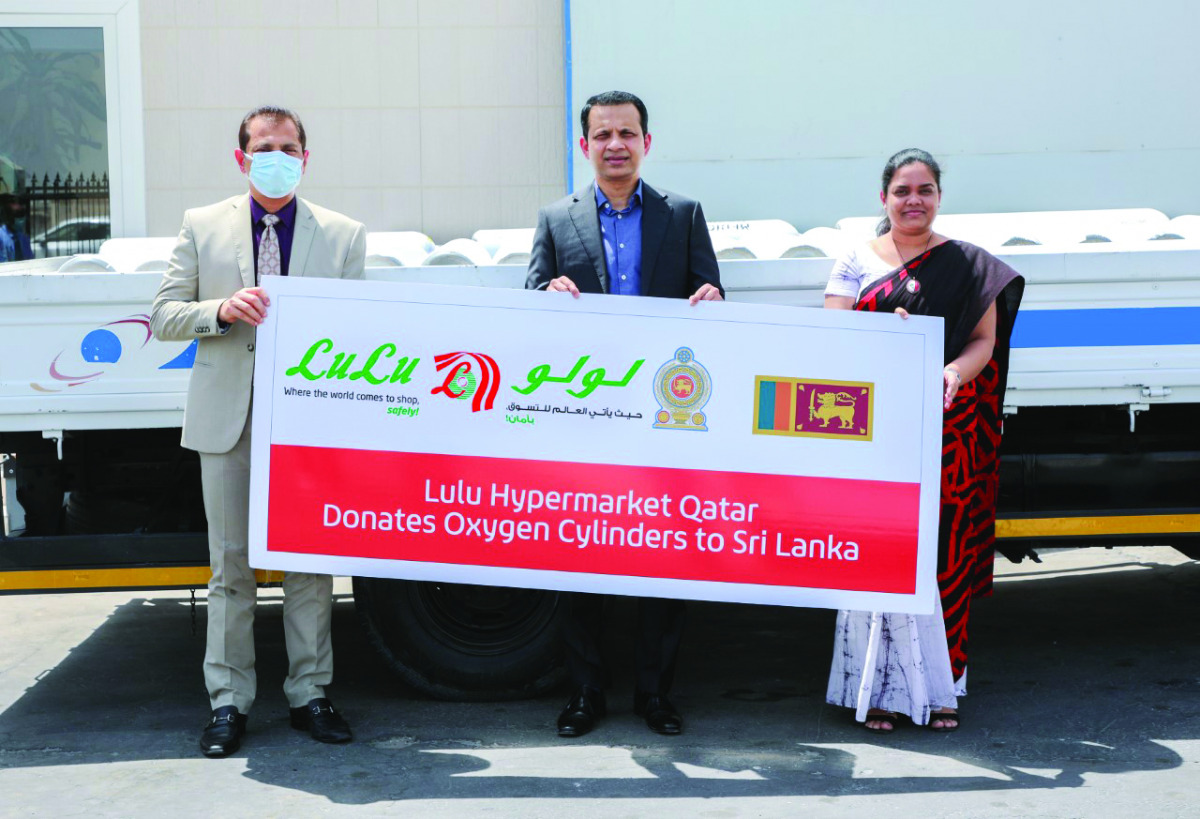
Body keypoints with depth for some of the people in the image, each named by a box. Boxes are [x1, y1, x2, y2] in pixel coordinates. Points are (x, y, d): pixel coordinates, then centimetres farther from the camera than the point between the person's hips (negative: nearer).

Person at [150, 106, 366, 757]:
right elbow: (163, 317, 6)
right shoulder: (202, 227, 7)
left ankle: (309, 694, 17)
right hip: (228, 418, 0)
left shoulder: (344, 235, 7)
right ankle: (228, 701, 15)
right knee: (230, 563, 6)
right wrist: (222, 310, -14)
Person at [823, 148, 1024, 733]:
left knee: (943, 551, 0)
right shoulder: (856, 262, 10)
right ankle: (884, 686, 2)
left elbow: (984, 340, 5)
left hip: (947, 430, 1)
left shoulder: (970, 265, 10)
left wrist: (953, 371, -16)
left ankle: (940, 686, 11)